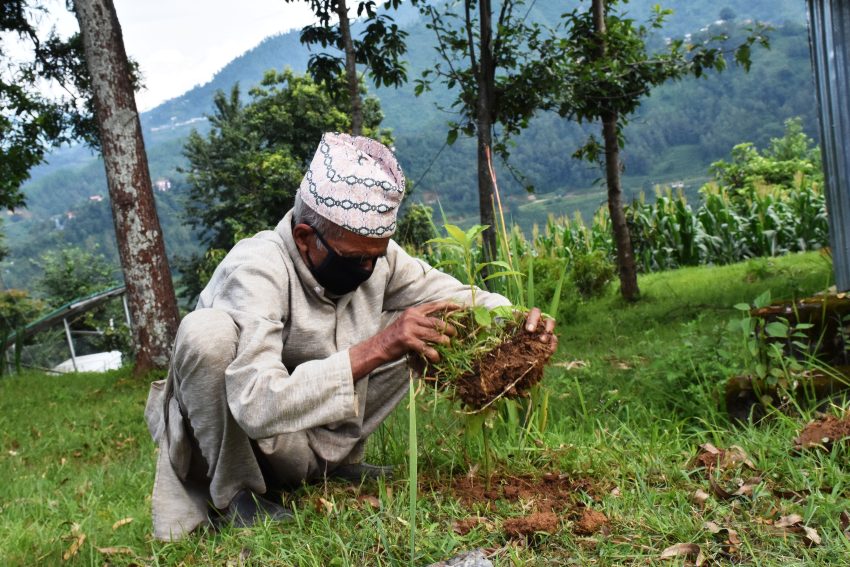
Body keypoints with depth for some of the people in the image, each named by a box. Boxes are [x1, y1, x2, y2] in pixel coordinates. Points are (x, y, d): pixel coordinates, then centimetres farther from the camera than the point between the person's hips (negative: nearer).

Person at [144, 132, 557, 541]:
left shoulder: (371, 252, -12)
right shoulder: (257, 269, -30)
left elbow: (453, 294, -3)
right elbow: (258, 405, -40)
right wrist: (373, 350, -45)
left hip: (303, 445, 5)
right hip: (230, 435, -5)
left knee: (416, 329, -8)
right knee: (207, 331, -35)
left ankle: (328, 460, 1)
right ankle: (233, 491, -13)